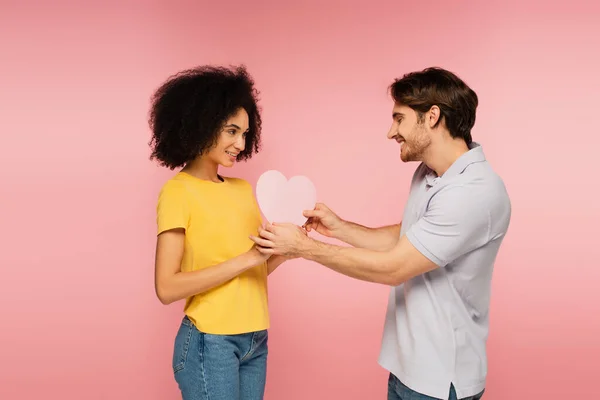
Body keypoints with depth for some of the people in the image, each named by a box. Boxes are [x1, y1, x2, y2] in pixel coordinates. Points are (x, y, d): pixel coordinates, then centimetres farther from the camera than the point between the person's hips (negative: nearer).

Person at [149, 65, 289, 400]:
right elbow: (167, 287, -17)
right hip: (210, 342, -6)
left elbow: (255, 269, 10)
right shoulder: (178, 191, -10)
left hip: (256, 340, 6)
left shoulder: (243, 188, 8)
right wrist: (246, 259, -20)